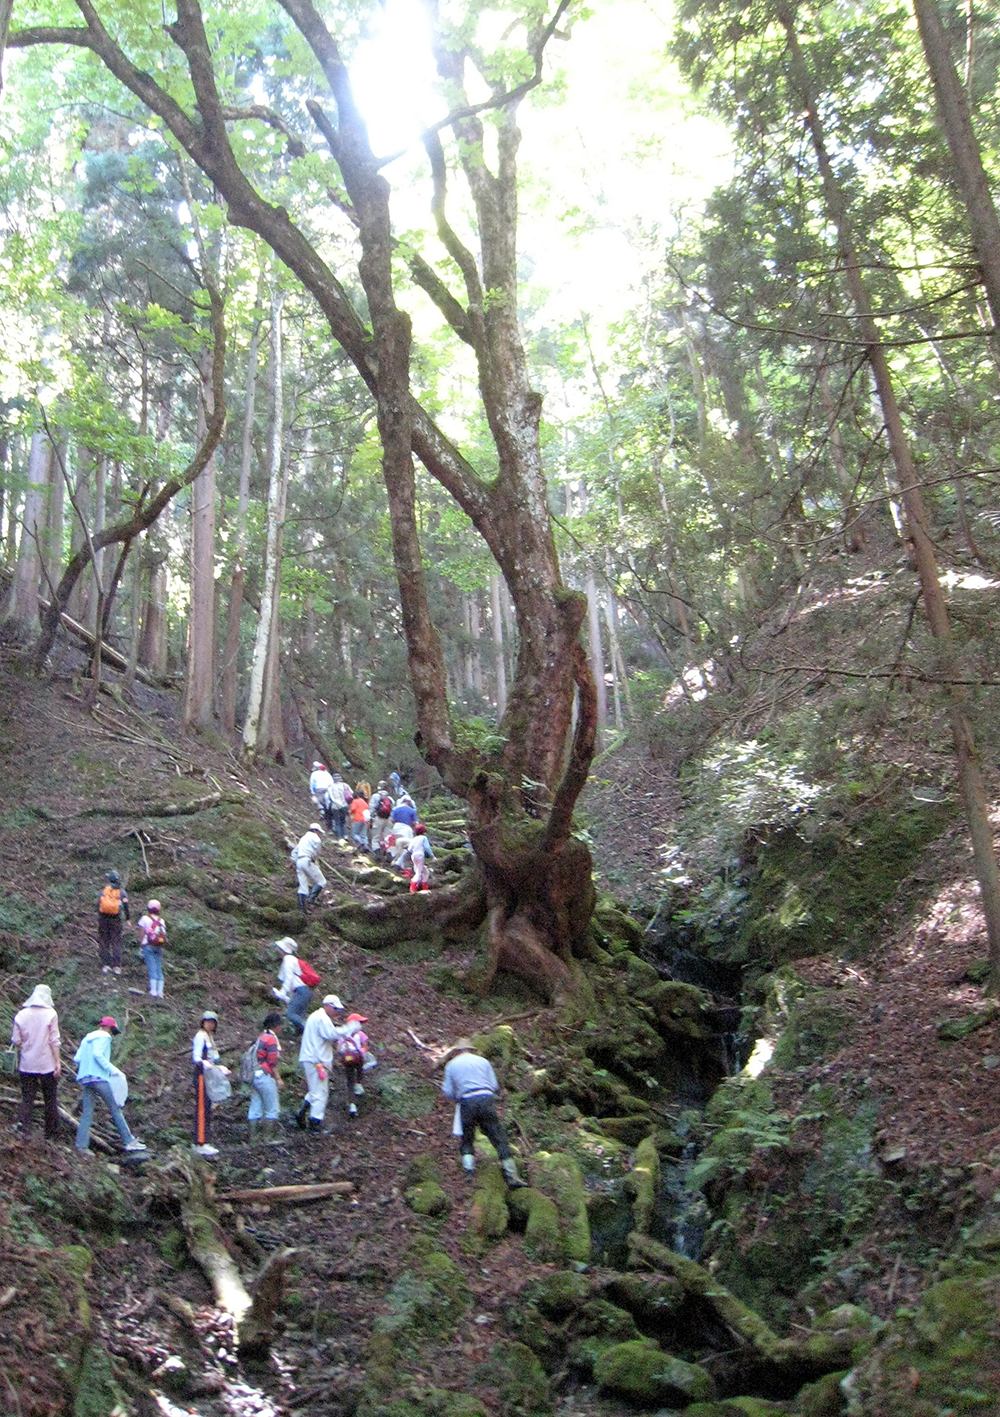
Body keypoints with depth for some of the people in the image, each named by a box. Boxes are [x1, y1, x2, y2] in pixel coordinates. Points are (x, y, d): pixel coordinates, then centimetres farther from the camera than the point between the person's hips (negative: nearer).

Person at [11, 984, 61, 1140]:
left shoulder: (21, 1014, 0)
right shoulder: (50, 1014, -8)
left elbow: (16, 1041, 1)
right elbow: (54, 1040, -10)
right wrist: (58, 1061, -6)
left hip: (26, 1064, 2)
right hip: (47, 1064, -2)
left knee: (27, 1098, 8)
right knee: (50, 1100, 11)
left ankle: (23, 1130, -9)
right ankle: (51, 1134, 17)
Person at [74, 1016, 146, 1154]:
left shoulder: (87, 1039, 20)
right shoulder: (104, 1037, -3)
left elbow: (77, 1059, 13)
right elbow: (98, 1054, -19)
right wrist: (111, 1068, -18)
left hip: (85, 1078, 7)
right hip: (99, 1077, -7)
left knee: (87, 1112, 6)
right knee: (115, 1109, -2)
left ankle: (81, 1145, -2)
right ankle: (129, 1142, -2)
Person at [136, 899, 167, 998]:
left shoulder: (145, 919, -4)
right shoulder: (161, 921, 5)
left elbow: (141, 934, -4)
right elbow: (164, 935, 3)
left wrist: (141, 946, 2)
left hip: (148, 946, -3)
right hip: (159, 947, 3)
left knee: (152, 968, -5)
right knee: (159, 969, 8)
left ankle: (153, 991, -12)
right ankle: (160, 991, 3)